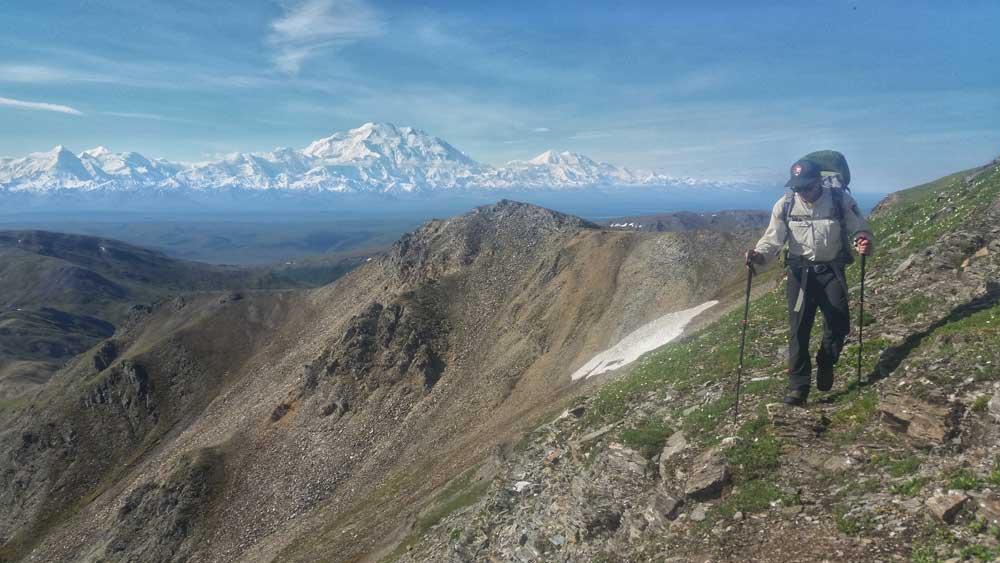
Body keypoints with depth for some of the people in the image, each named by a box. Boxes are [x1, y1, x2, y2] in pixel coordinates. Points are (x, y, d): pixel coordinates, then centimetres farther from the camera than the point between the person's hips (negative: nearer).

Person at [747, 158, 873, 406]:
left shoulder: (841, 200, -8)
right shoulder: (784, 205, -6)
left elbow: (859, 228, 1)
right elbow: (773, 238, -3)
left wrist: (864, 241, -23)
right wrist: (759, 254, -24)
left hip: (832, 270, 0)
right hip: (800, 271, 0)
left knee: (839, 323, -3)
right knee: (798, 328, -4)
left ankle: (826, 363, 28)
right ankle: (798, 386, 3)